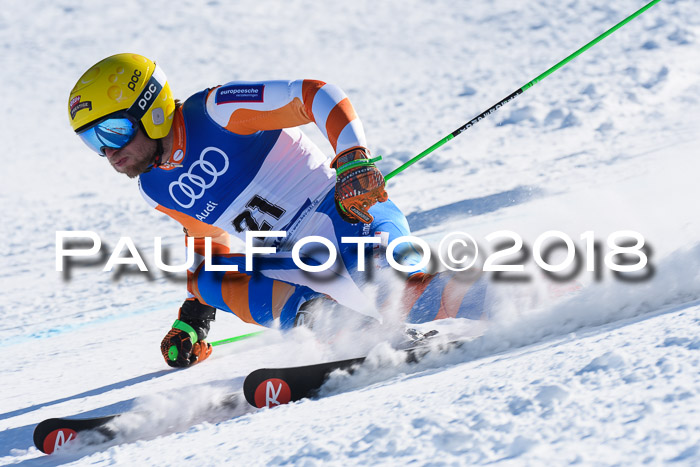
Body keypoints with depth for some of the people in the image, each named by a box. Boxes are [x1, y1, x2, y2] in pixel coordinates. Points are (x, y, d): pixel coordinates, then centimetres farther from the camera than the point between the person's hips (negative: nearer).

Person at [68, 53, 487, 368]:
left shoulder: (215, 111, -10)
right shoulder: (157, 190, 13)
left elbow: (316, 96, -14)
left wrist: (353, 160, -29)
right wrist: (193, 320, 19)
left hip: (351, 212, -7)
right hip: (303, 270, 7)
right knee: (213, 282, -19)